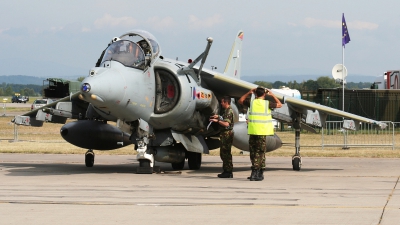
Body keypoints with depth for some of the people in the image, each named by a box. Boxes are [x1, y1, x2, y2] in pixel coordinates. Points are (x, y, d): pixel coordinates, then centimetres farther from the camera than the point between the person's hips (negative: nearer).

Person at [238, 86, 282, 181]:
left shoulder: (251, 102, 1)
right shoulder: (267, 103, -3)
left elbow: (240, 101, 20)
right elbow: (279, 104, 13)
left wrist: (249, 93, 21)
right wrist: (272, 95, 19)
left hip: (252, 131, 2)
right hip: (262, 131, -2)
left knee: (253, 151, 9)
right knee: (260, 152, 1)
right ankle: (255, 172, -7)